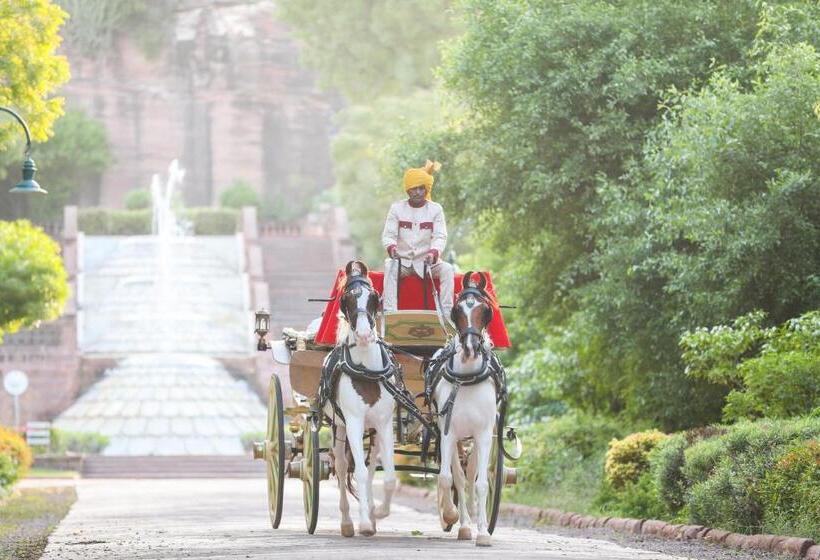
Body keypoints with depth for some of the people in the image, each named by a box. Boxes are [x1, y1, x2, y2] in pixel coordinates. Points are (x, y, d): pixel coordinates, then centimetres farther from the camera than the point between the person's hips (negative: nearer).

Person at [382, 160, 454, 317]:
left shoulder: (436, 209, 1)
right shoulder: (397, 208, 2)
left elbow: (440, 237, -8)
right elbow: (388, 235, -3)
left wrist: (434, 252, -31)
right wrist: (391, 247, -28)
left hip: (427, 262, 0)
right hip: (402, 261, 0)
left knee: (447, 269, -27)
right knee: (389, 265, -32)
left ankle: (446, 314, -26)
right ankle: (389, 312, -38)